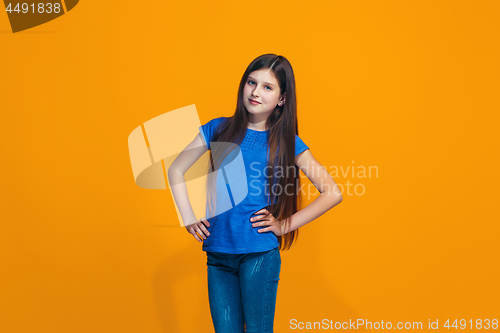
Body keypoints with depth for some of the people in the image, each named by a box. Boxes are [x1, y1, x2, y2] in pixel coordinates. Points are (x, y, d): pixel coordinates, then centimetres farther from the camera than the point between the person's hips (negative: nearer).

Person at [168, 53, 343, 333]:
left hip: (261, 253, -2)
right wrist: (188, 217, 3)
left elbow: (333, 193, -2)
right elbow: (176, 170, 12)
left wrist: (285, 225, -4)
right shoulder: (219, 129, 5)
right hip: (218, 254, 2)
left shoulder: (287, 142, -1)